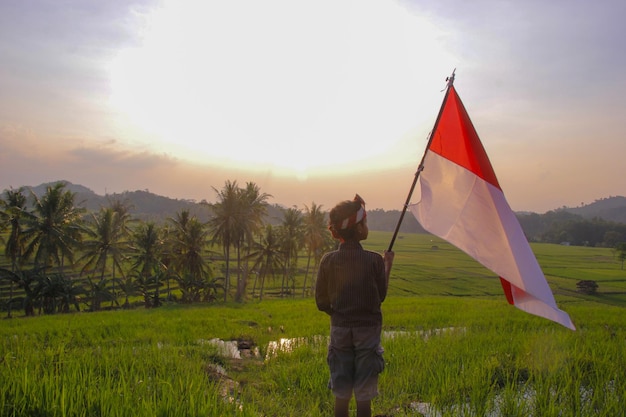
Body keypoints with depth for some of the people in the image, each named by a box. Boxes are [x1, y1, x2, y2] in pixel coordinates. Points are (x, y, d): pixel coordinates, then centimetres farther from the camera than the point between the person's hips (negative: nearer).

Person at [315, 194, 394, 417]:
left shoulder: (328, 260, -7)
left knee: (341, 394, 13)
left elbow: (322, 302, -1)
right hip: (368, 331, -2)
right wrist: (388, 265, 9)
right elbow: (381, 296, -1)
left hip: (339, 330, 2)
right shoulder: (374, 260, -13)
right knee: (364, 395, 11)